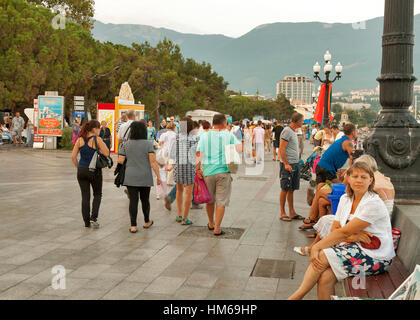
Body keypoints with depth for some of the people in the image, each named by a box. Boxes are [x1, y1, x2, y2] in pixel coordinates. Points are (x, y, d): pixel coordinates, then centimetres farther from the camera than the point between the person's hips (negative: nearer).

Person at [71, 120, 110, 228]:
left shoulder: (80, 140, 2)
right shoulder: (97, 139, -11)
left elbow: (73, 156, 0)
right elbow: (106, 153, -15)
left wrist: (78, 167, 13)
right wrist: (101, 142, -2)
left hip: (82, 171, 4)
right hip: (94, 171, -3)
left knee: (85, 197, 10)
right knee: (97, 195, 15)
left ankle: (86, 222, 13)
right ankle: (93, 217, 0)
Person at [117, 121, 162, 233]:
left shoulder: (125, 144, 0)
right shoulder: (148, 143, -5)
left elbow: (120, 161, -3)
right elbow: (153, 161, -12)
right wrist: (158, 176, -8)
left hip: (130, 177, 1)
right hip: (145, 177, -1)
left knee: (133, 201, 2)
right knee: (145, 199, 14)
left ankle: (133, 226, 1)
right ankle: (147, 222, 30)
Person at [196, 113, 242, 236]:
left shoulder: (205, 136, 3)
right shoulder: (228, 135, 0)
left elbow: (199, 153, -5)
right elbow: (240, 148, -9)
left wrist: (198, 168, -4)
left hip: (208, 172, 3)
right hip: (223, 171, -2)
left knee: (210, 199, 19)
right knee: (221, 201, 4)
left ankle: (211, 224, 36)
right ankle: (217, 228, 2)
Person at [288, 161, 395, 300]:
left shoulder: (374, 203, -16)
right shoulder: (345, 199, 8)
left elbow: (344, 231, -19)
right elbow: (335, 229, 6)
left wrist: (316, 247, -19)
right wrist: (352, 236, -15)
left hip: (376, 257, -6)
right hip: (354, 247, 6)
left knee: (322, 256, -21)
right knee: (325, 277, -23)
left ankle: (297, 296, -7)